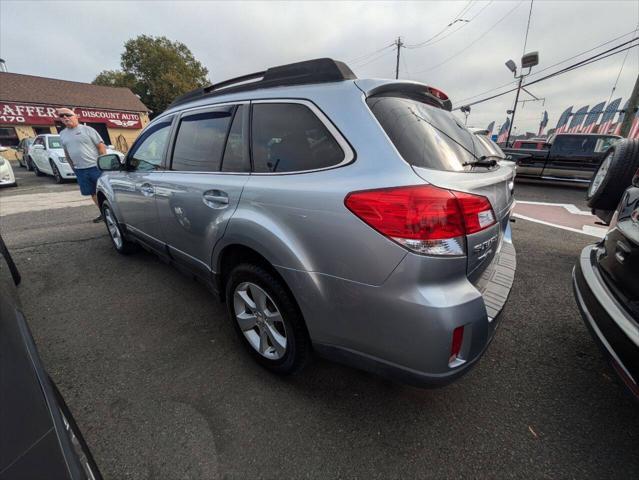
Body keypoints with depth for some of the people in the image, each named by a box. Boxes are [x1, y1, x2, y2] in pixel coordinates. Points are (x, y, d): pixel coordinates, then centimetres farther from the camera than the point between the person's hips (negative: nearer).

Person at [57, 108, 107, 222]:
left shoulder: (87, 129, -1)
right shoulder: (62, 134, 15)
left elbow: (101, 146, -5)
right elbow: (67, 153, 21)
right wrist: (73, 167, 15)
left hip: (96, 167, -6)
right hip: (80, 170, 6)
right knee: (93, 193, 8)